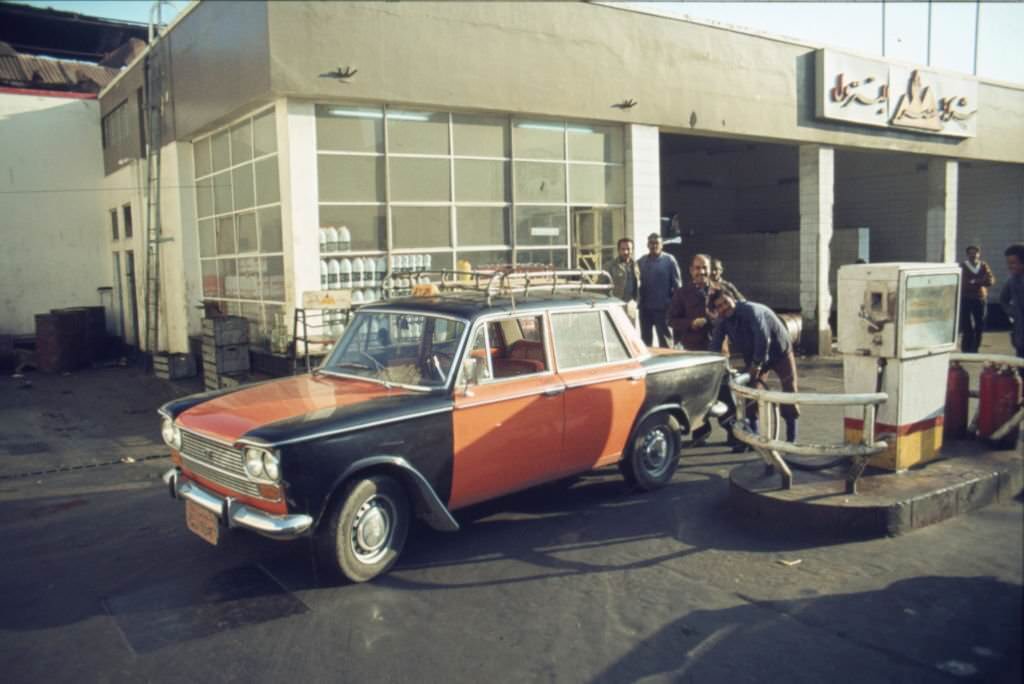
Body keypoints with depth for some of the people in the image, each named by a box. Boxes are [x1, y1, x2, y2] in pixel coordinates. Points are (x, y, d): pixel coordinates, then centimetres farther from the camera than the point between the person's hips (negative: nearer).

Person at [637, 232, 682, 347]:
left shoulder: (669, 260, -2)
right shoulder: (641, 262, 8)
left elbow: (677, 285, -3)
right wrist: (639, 301, 3)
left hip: (663, 308, -4)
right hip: (645, 308, 4)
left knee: (665, 342, 3)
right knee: (645, 340, 13)